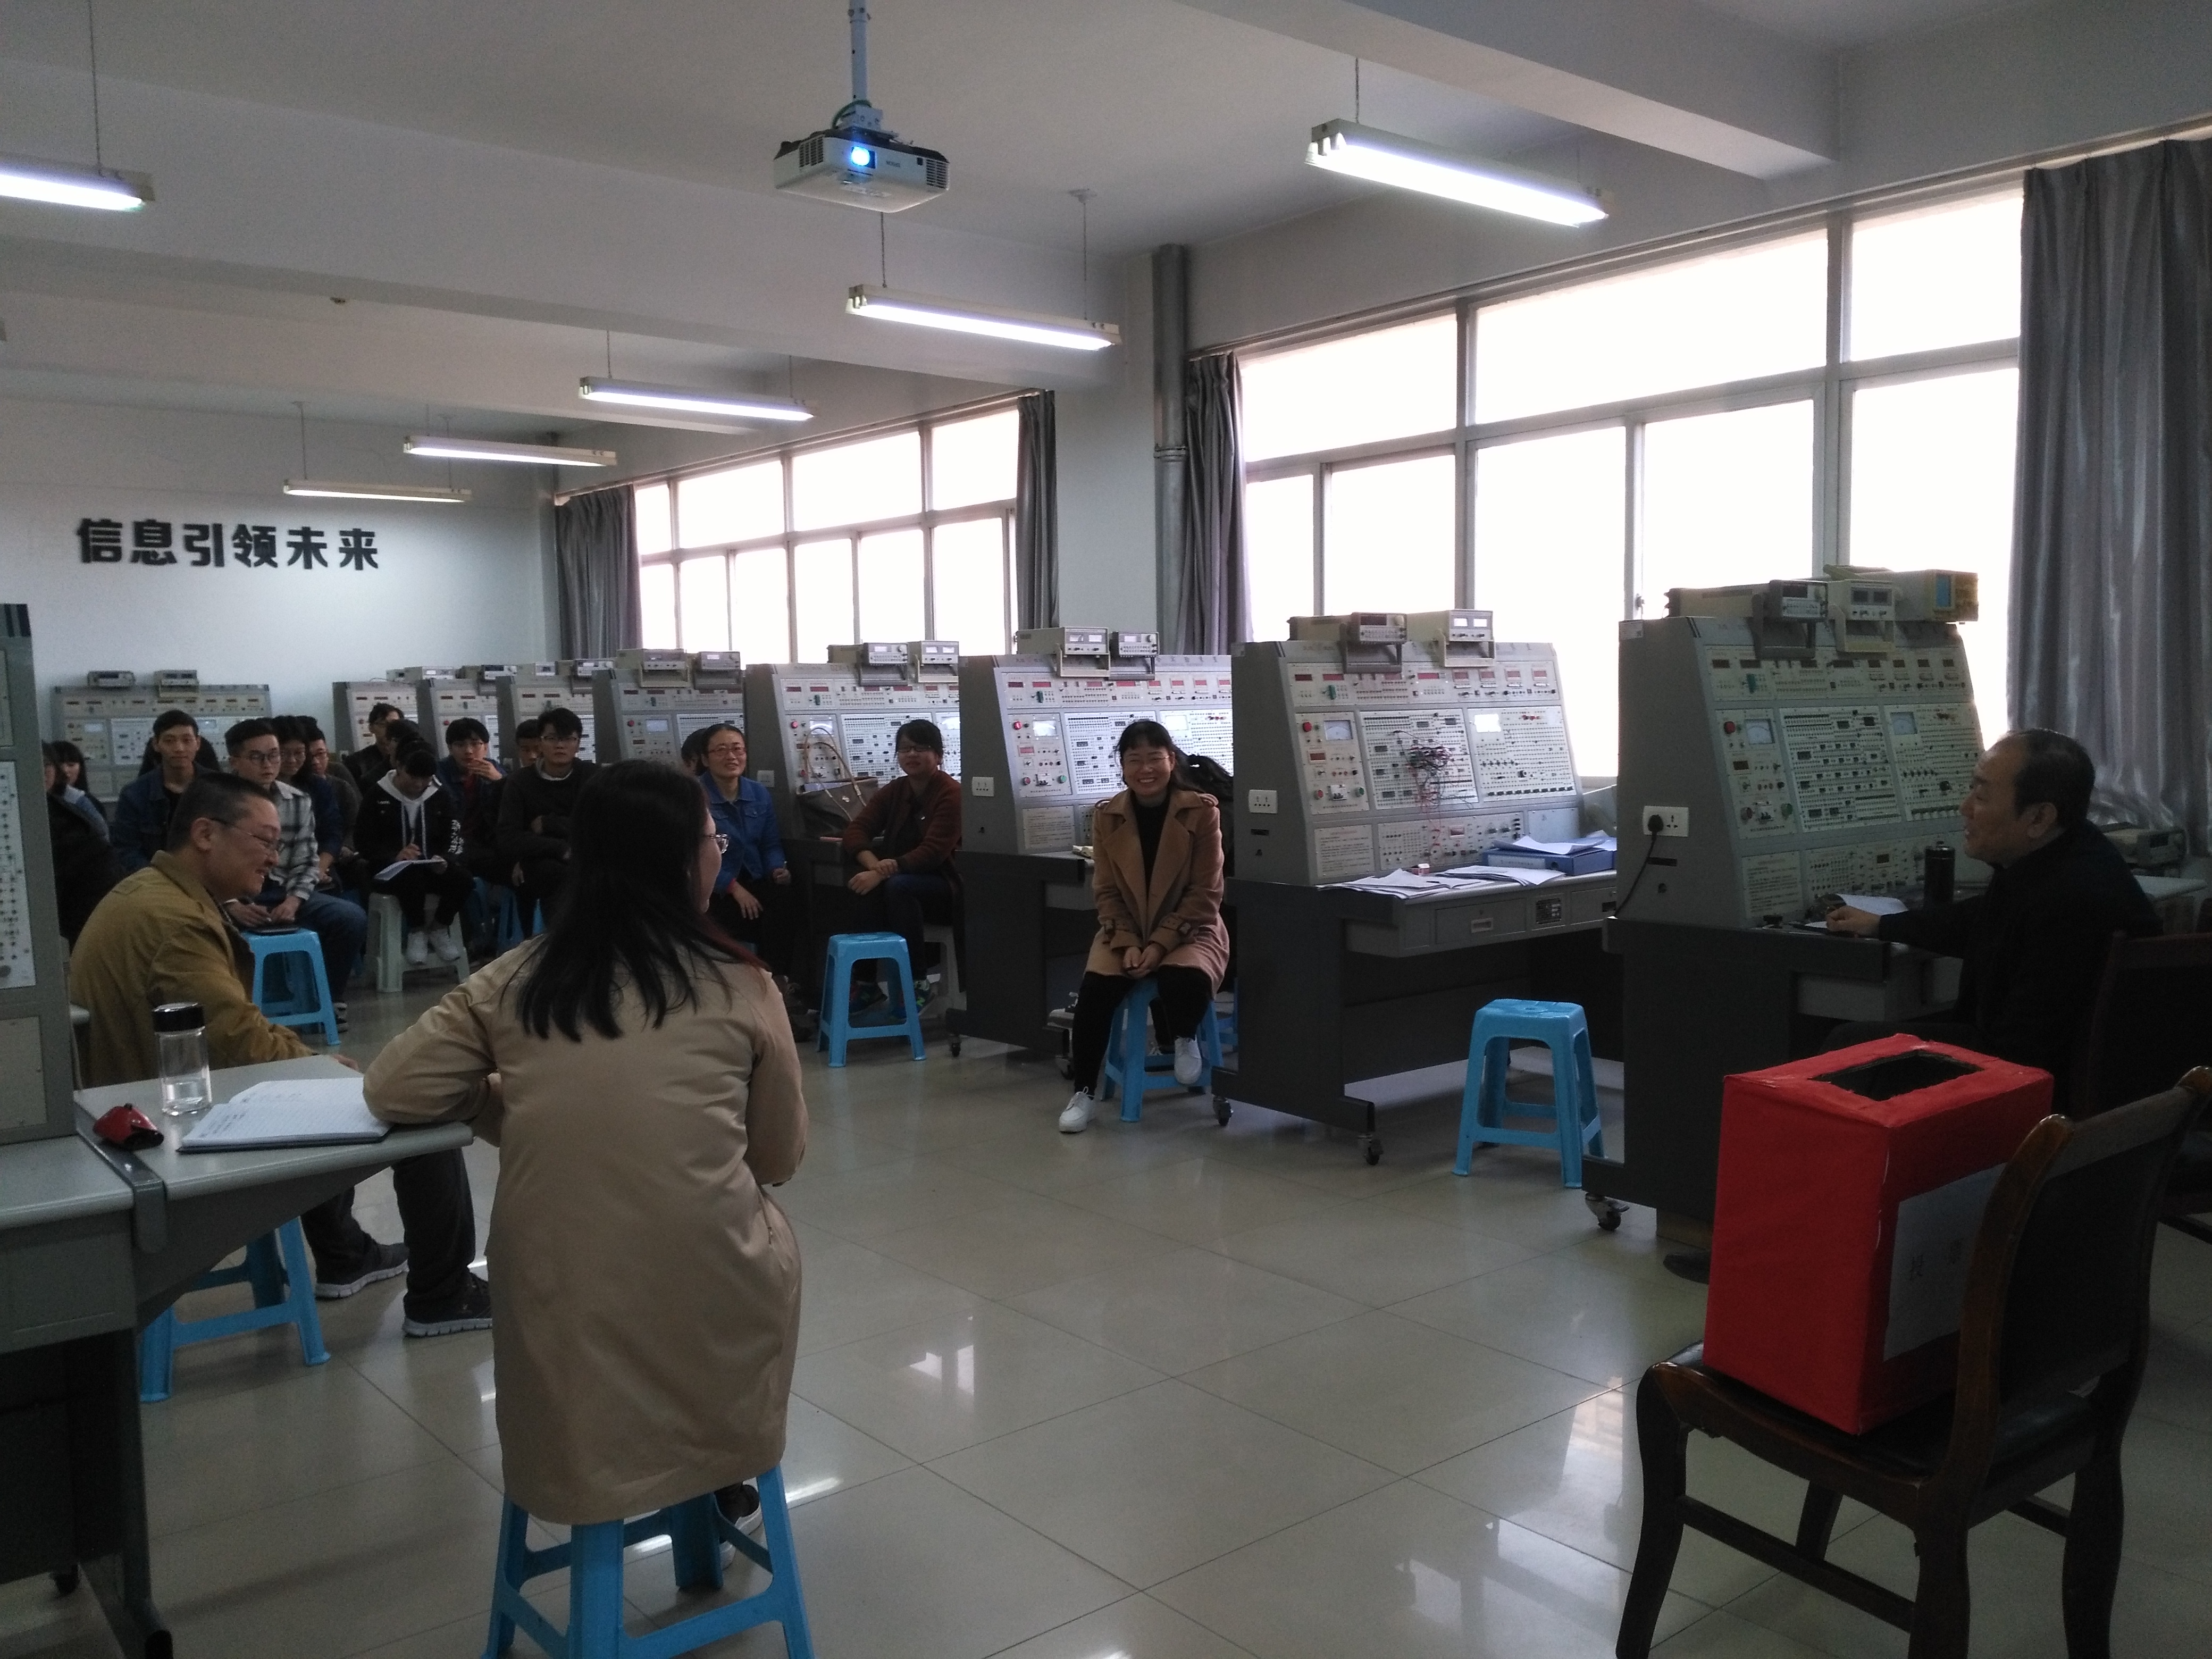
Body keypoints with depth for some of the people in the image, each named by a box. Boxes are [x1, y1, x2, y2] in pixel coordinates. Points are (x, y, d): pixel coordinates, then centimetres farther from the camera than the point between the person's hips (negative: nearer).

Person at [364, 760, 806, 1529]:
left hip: (562, 1306, 3)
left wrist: (527, 1109, 13)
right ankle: (715, 1472, 35)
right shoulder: (738, 986, -4)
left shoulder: (516, 980, 1)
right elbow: (780, 1158, 5)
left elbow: (393, 1089, 4)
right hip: (710, 1295, -2)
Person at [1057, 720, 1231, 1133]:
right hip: (1124, 933, 2)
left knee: (1184, 978, -35)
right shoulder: (1106, 816, -1)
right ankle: (1083, 1091, -8)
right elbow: (1107, 891, 1)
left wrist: (1160, 944, -19)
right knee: (1096, 987, -26)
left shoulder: (1201, 811, -10)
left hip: (1189, 931, -2)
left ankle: (1185, 1040, 1)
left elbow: (1205, 894, -10)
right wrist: (1128, 944, -14)